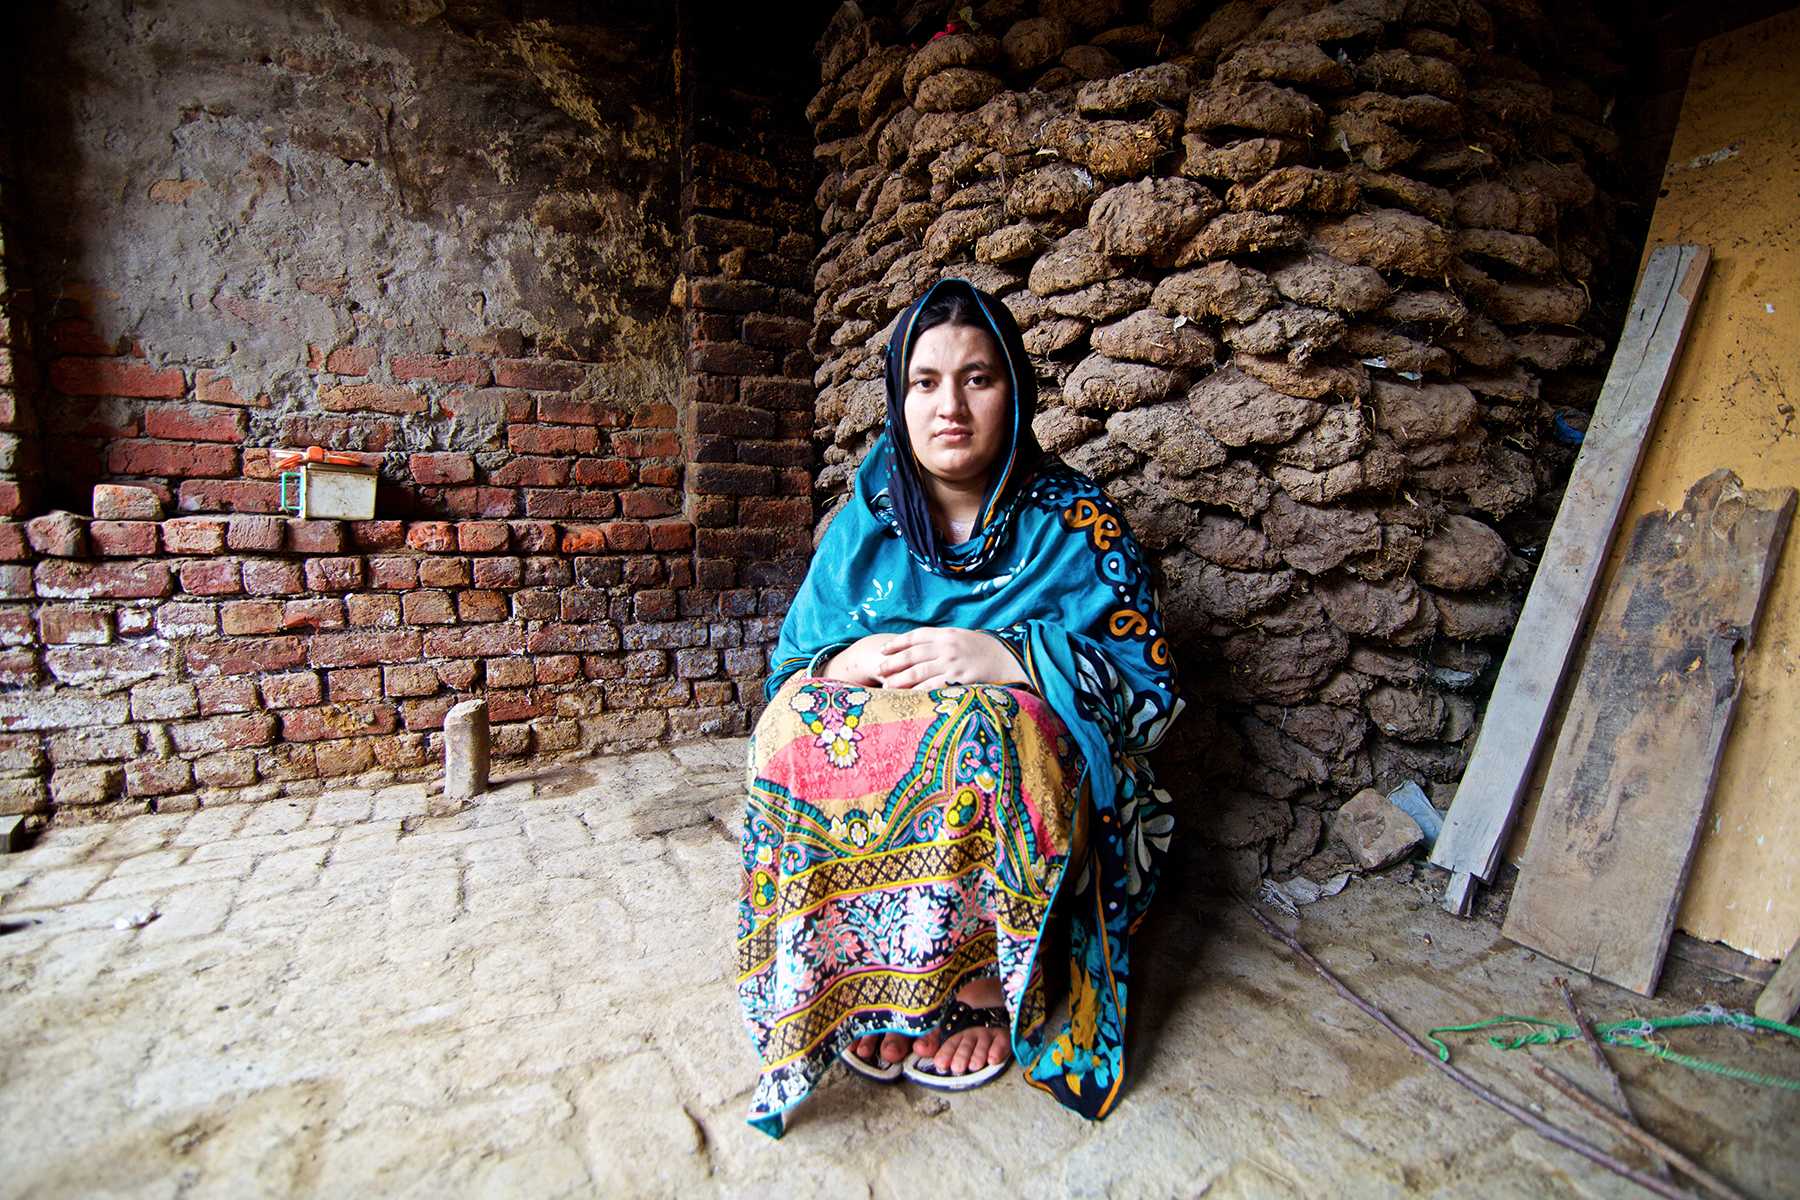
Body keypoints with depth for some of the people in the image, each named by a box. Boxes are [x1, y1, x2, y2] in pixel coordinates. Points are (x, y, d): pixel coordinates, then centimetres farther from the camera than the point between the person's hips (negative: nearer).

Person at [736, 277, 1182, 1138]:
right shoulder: (864, 521, 4)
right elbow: (786, 668, 5)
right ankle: (868, 981, -8)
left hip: (1041, 785, -2)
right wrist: (841, 666, -19)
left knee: (988, 727, -33)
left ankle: (985, 985, -10)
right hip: (867, 788, 3)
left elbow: (1154, 691, -9)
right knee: (800, 721, -24)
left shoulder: (1075, 521, -4)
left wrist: (1005, 657, -24)